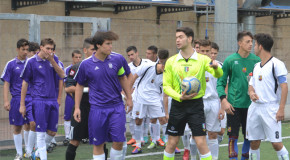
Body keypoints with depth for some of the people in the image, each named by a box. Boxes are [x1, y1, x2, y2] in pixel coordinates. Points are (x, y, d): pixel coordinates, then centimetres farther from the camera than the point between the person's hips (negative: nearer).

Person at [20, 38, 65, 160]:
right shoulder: (31, 62, -4)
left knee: (52, 132, 9)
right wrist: (22, 104, -1)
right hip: (39, 101, -5)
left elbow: (62, 75, -4)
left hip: (53, 100, 5)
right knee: (41, 133, -6)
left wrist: (52, 61, -15)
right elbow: (25, 83, 0)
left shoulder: (54, 59, 8)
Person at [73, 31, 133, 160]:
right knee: (98, 144, 4)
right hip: (97, 109, -1)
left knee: (118, 141, -4)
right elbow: (80, 86, 7)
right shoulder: (86, 64, -5)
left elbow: (123, 78, 16)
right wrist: (77, 107, 6)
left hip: (117, 106, 2)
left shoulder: (117, 60, 0)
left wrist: (129, 98, 17)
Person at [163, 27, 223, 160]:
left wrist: (216, 68, -37)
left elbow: (218, 75, -14)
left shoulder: (202, 59, -1)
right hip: (178, 105, 2)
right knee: (172, 143, 8)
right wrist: (180, 97, -16)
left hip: (196, 104, -2)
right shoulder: (171, 61, 2)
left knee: (201, 143, -6)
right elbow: (166, 86, 2)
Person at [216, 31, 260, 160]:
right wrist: (223, 100, -10)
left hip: (251, 104, 3)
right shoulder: (230, 60, -3)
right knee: (233, 137, -2)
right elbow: (221, 82, 0)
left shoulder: (256, 60, 3)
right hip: (234, 105, -3)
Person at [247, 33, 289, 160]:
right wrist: (251, 92, -4)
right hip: (254, 107, 7)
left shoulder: (277, 64, -7)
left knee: (276, 143, -9)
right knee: (254, 143, 8)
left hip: (270, 108, -7)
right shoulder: (256, 66, 16)